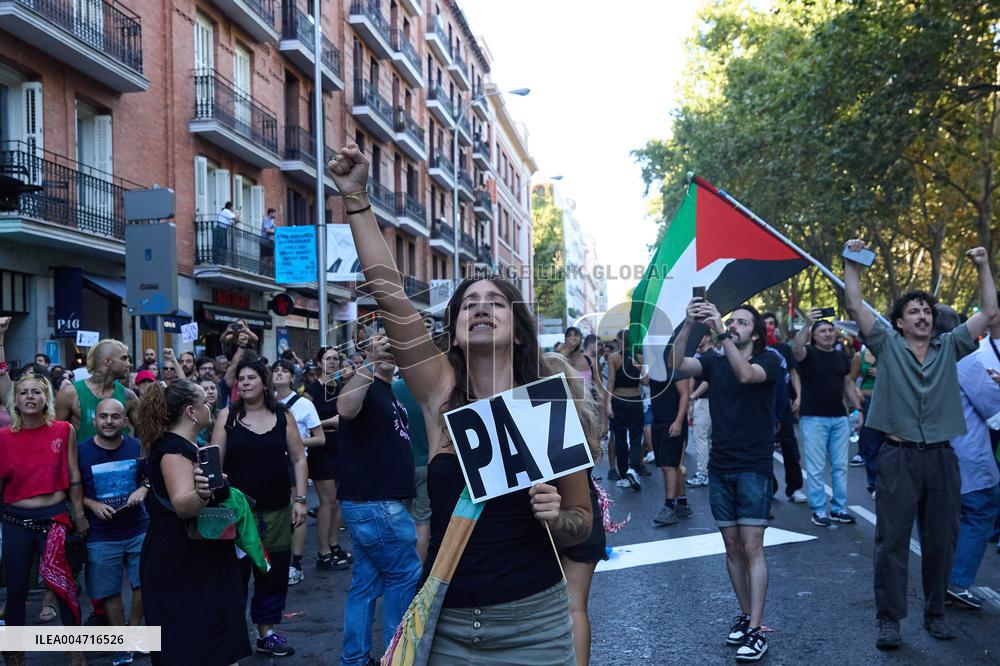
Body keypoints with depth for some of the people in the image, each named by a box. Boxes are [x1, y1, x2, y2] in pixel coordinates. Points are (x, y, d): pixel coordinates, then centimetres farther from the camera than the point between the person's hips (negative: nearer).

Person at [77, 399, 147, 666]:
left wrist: (144, 490, -13)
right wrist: (93, 504, -15)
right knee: (109, 592, 9)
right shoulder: (81, 451, -8)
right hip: (101, 537, -1)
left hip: (139, 530, 1)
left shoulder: (138, 447, -4)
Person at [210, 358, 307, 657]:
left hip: (276, 510, 2)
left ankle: (266, 631, 23)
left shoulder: (283, 415, 4)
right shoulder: (227, 416, 1)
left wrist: (300, 499, 0)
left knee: (273, 573, 8)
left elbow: (299, 459, 6)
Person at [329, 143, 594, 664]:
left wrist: (557, 518, -18)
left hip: (532, 623, -1)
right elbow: (389, 293, -11)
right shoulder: (441, 393, -3)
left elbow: (581, 523, 4)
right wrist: (356, 199, -13)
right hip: (447, 621, 1)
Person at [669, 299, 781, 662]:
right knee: (732, 546, 9)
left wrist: (720, 331, -31)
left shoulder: (768, 360, -3)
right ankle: (744, 615, 20)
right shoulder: (714, 362, 8)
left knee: (752, 547, -7)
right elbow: (676, 363, -10)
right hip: (719, 468, 4)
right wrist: (688, 324, -25)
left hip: (754, 468, -4)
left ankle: (755, 630, -5)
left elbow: (746, 374, -26)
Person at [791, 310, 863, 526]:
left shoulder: (841, 357, 13)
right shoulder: (809, 353, -4)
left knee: (840, 466, 8)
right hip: (813, 419, -5)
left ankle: (839, 509, 17)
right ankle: (819, 510, 6)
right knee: (815, 468, -1)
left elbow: (848, 384, 19)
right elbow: (796, 349, -28)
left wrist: (858, 409, 12)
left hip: (839, 418, 5)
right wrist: (807, 324, -39)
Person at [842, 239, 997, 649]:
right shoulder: (887, 345, 3)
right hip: (898, 457, -3)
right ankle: (888, 619, 5)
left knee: (941, 541, 10)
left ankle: (935, 613, 24)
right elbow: (855, 307, -5)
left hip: (941, 457, 3)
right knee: (892, 541, -1)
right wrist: (852, 262, -9)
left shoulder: (949, 348, 11)